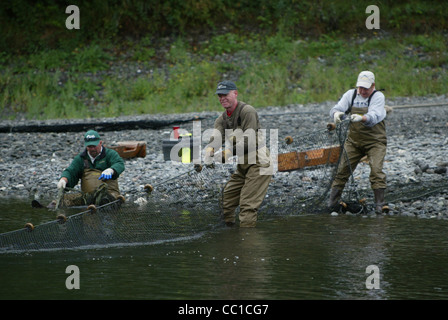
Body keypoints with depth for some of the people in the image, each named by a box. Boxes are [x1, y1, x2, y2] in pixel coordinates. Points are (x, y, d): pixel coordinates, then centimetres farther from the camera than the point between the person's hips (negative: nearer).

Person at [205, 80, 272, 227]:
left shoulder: (247, 111, -12)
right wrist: (209, 149, -33)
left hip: (258, 162, -9)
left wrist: (228, 152, -36)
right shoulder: (222, 119, 11)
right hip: (242, 164, 9)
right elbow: (216, 137, -9)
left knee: (247, 204, -15)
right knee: (227, 198, 6)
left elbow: (249, 141, -23)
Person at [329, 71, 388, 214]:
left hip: (375, 141, -3)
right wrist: (336, 113, -30)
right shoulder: (351, 94, 3)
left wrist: (362, 118, -45)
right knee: (342, 169, 1)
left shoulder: (378, 96, -9)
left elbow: (374, 116, -25)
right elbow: (337, 108, -5)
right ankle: (332, 203, 10)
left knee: (376, 170, -17)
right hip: (354, 140, 3)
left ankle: (379, 204, -14)